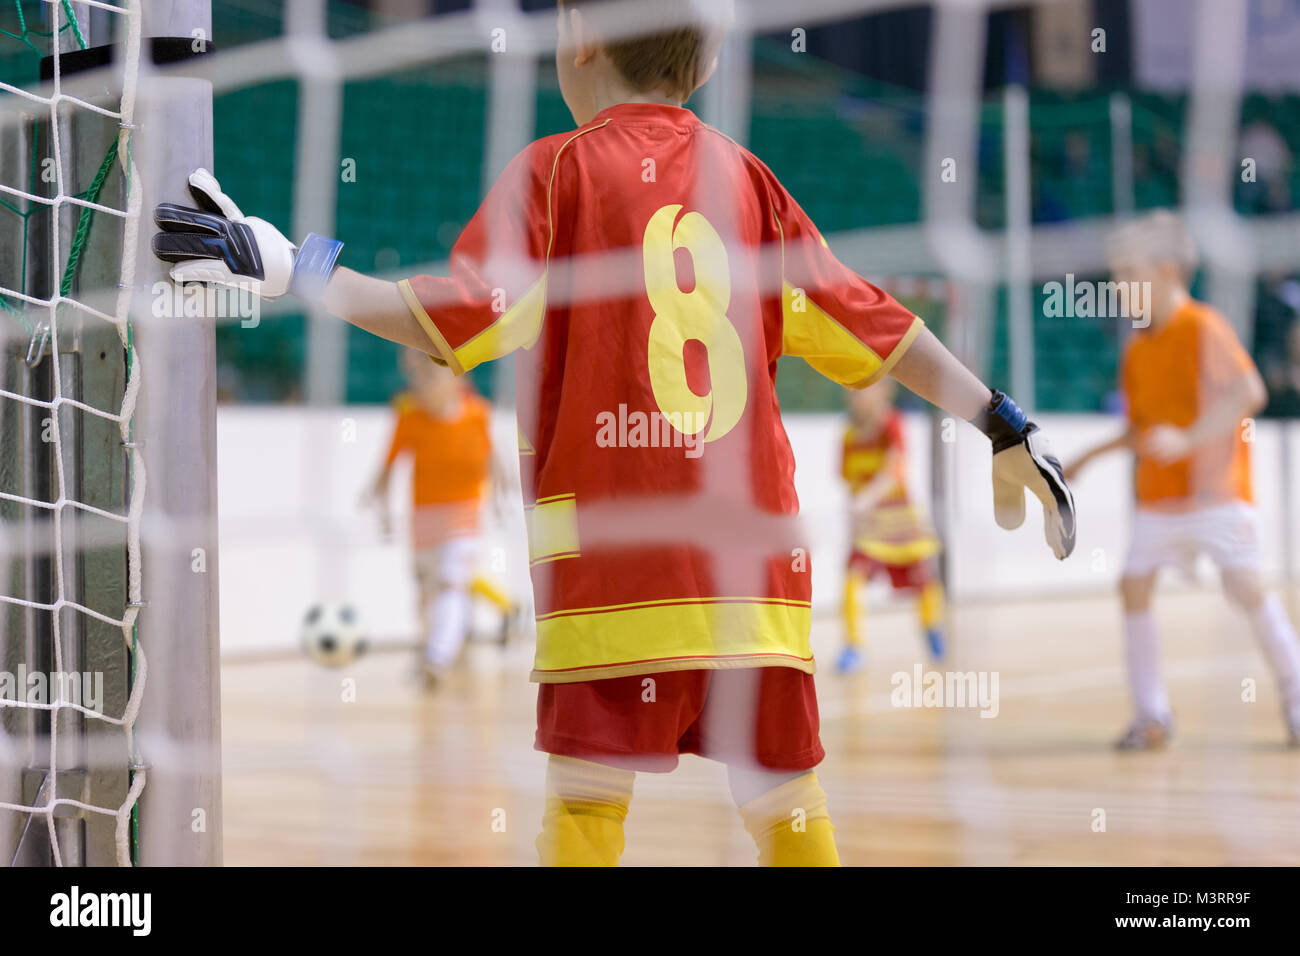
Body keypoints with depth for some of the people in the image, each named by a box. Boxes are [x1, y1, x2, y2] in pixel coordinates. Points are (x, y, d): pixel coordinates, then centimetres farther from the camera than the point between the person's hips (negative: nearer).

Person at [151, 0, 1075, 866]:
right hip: (755, 545, 4)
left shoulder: (558, 169, 3)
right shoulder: (745, 175, 13)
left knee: (586, 792, -3)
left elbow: (459, 317, -8)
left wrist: (292, 270, -5)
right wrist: (1008, 428, 19)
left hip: (612, 552, -4)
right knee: (783, 792, 11)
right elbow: (867, 321, 13)